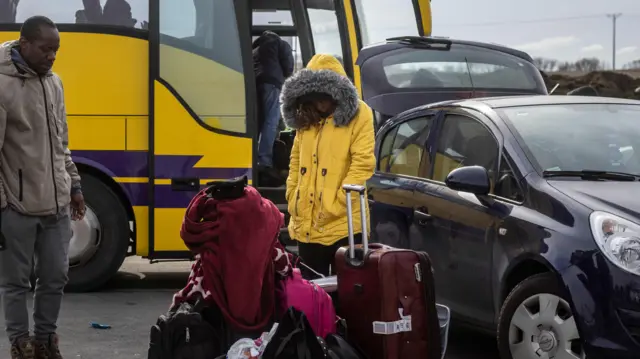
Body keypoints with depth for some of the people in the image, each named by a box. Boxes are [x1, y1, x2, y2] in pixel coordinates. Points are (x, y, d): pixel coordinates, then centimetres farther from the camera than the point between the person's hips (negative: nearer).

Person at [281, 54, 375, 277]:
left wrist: (337, 204, -16)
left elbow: (363, 163, -12)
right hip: (306, 225, 6)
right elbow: (296, 162, 17)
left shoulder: (358, 114, -5)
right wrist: (293, 200, 5)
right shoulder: (306, 117, 14)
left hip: (343, 224, -6)